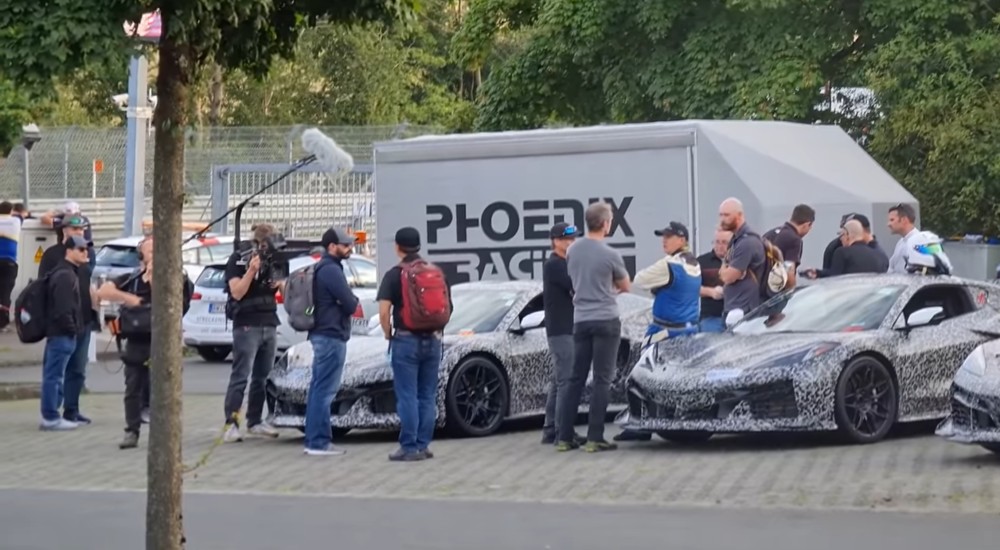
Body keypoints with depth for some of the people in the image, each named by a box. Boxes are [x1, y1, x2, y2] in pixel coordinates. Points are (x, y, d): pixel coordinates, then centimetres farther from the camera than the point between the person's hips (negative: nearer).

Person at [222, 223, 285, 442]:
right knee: (240, 376, -10)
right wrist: (252, 270, -24)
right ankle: (231, 424, -11)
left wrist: (280, 282, -9)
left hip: (269, 325, 6)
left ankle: (255, 421, 15)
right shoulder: (238, 260, -4)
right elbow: (237, 292, -13)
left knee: (262, 377, 7)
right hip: (247, 326, -6)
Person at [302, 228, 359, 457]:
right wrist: (354, 301, 5)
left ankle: (313, 439, 15)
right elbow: (350, 304, -15)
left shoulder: (322, 268, 17)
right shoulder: (331, 270, -15)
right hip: (331, 336, -11)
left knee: (318, 388, 12)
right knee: (325, 390, -9)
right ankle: (319, 442, -9)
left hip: (321, 334, 11)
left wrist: (349, 300, 3)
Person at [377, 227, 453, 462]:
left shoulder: (395, 275, -7)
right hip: (433, 340, 5)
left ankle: (409, 447, -5)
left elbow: (384, 311, -15)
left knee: (407, 396, -3)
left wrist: (388, 333, 0)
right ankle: (423, 445, 10)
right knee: (427, 396, 10)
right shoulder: (437, 272, 9)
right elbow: (448, 307, 12)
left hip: (406, 340, -5)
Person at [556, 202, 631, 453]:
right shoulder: (610, 255, -10)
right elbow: (626, 287, 7)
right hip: (606, 319, -5)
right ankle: (595, 438, -5)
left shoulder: (572, 250, 6)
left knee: (576, 378, 9)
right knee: (602, 379, -3)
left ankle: (564, 437, 8)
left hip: (581, 320, 5)